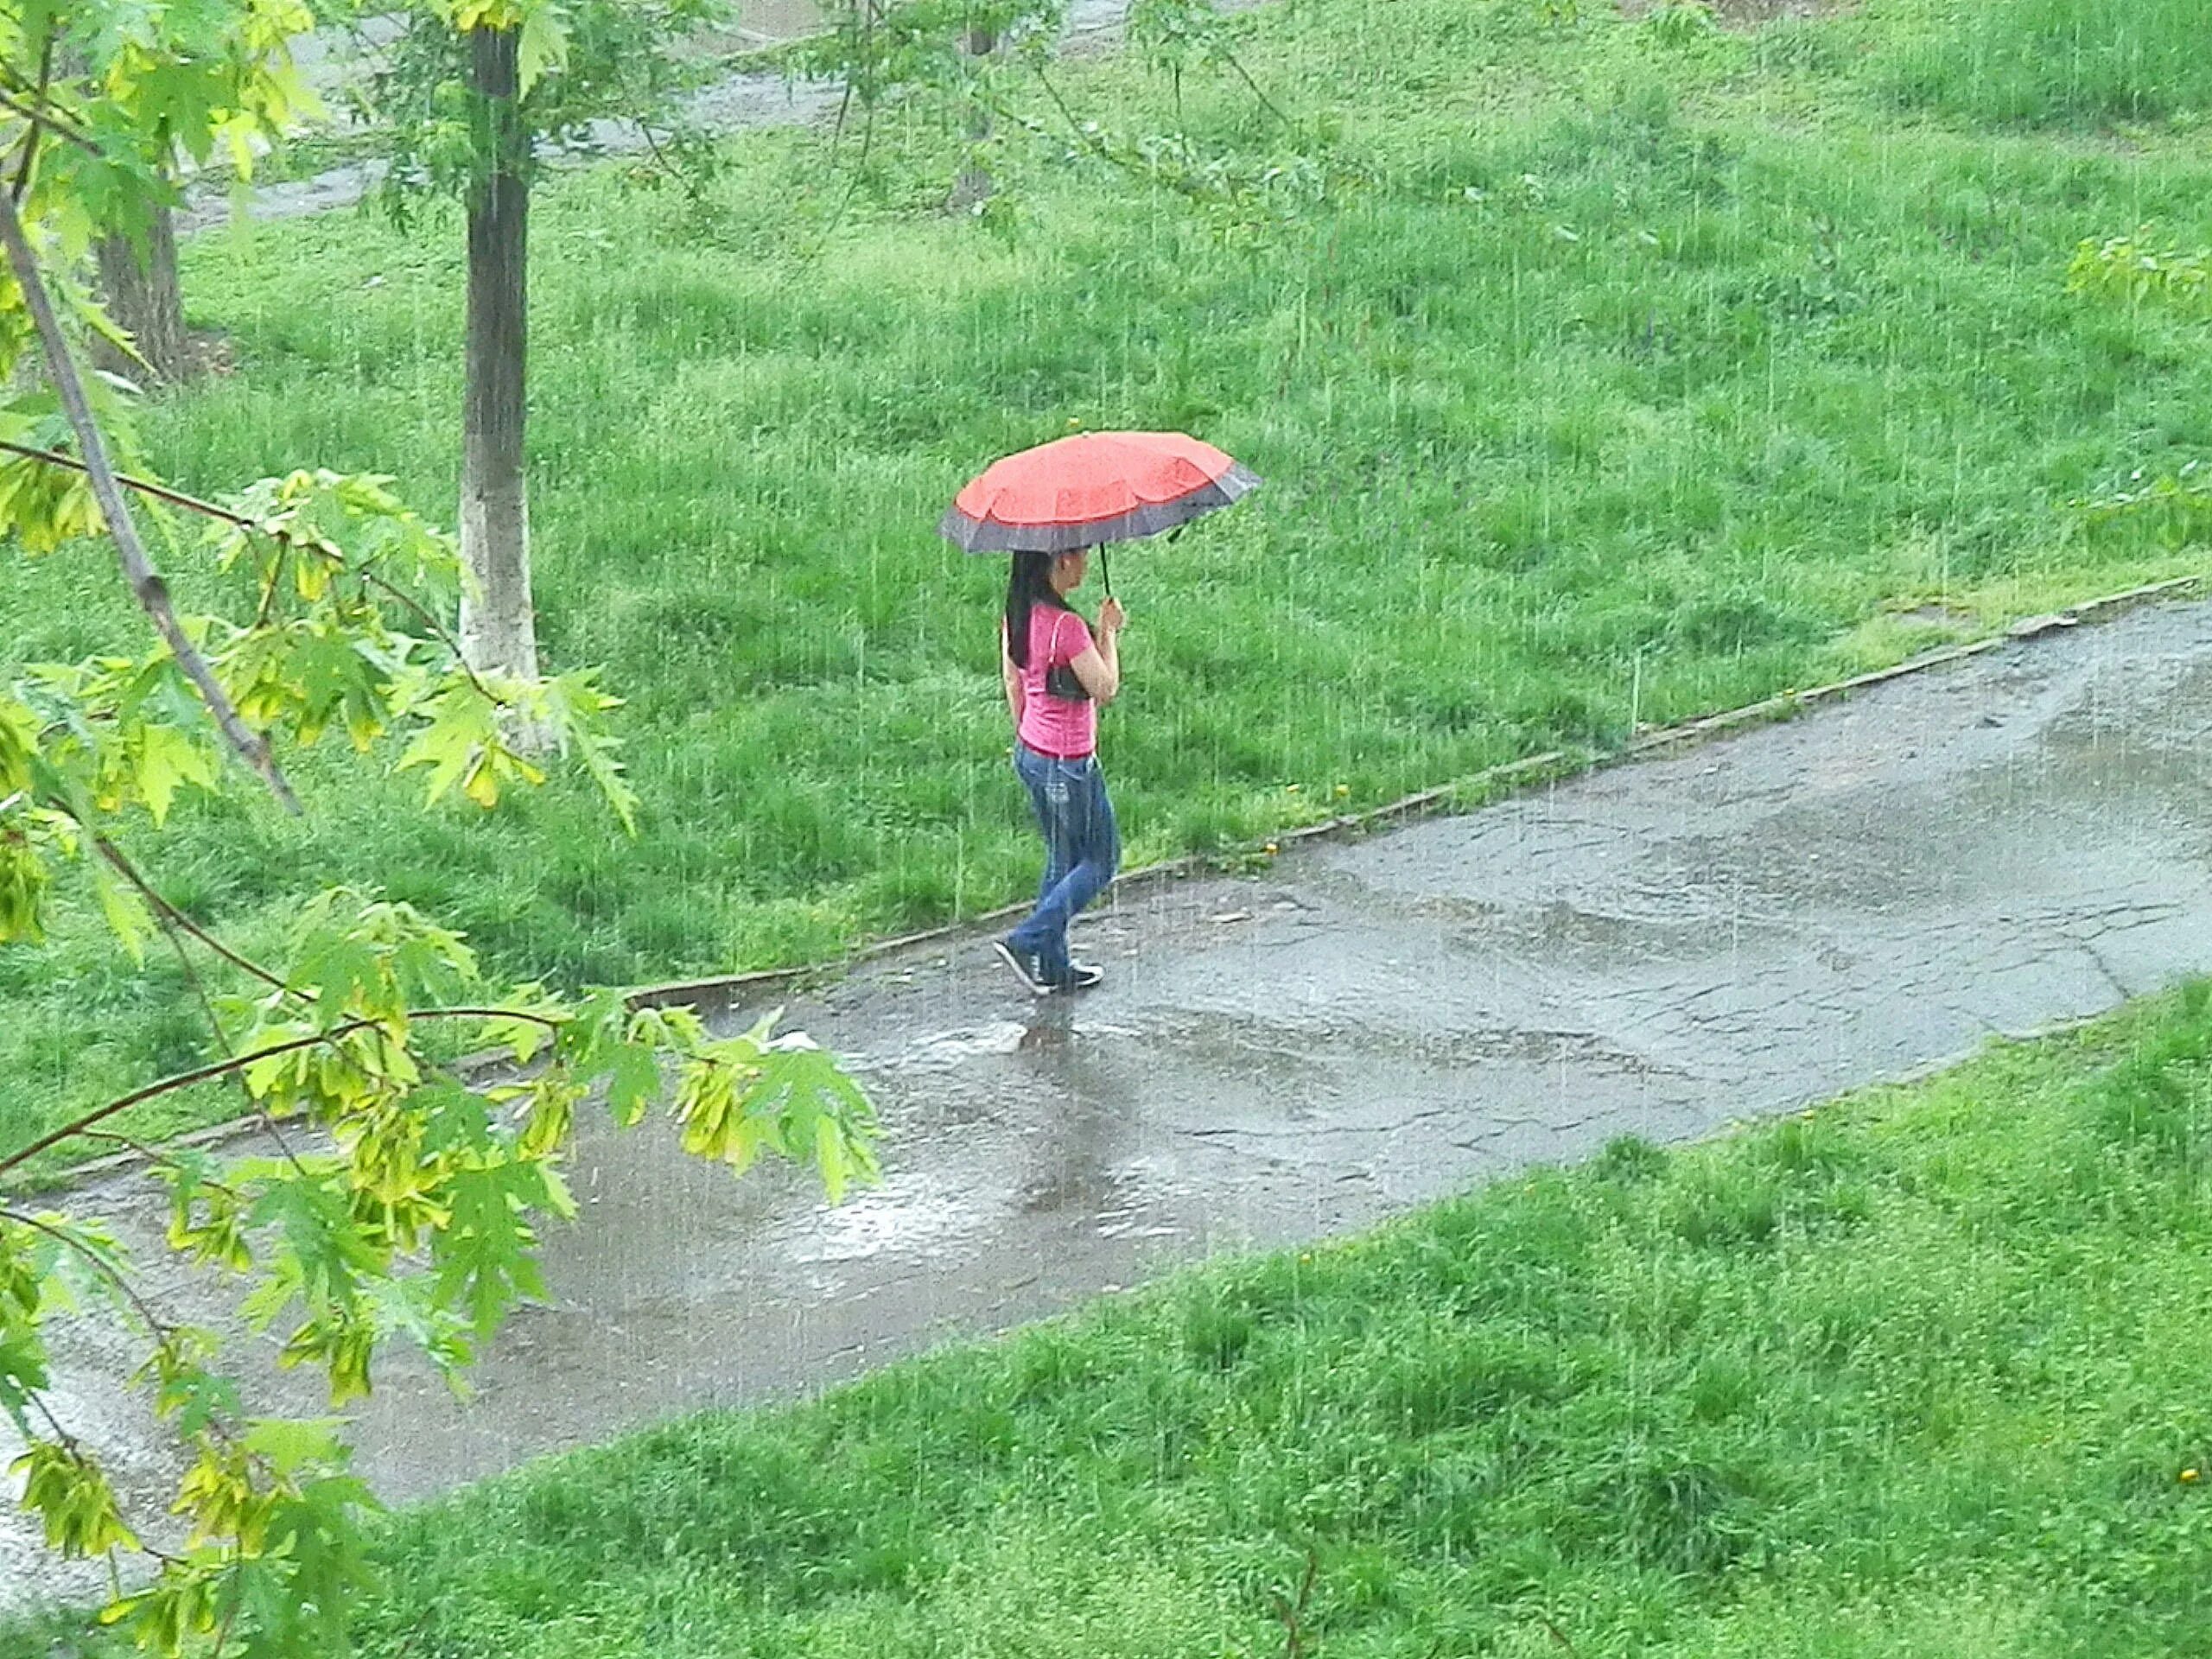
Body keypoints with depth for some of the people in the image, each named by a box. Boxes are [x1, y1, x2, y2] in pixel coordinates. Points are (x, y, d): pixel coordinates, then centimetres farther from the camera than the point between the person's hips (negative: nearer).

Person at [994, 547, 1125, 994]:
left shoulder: (1017, 617, 0)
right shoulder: (1067, 627, -26)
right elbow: (1105, 689, -18)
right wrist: (1109, 633, -8)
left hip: (1030, 753, 8)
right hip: (1069, 764, -8)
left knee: (1061, 859, 20)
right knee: (1100, 860, 9)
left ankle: (1053, 965, 25)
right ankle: (1028, 942, 2)